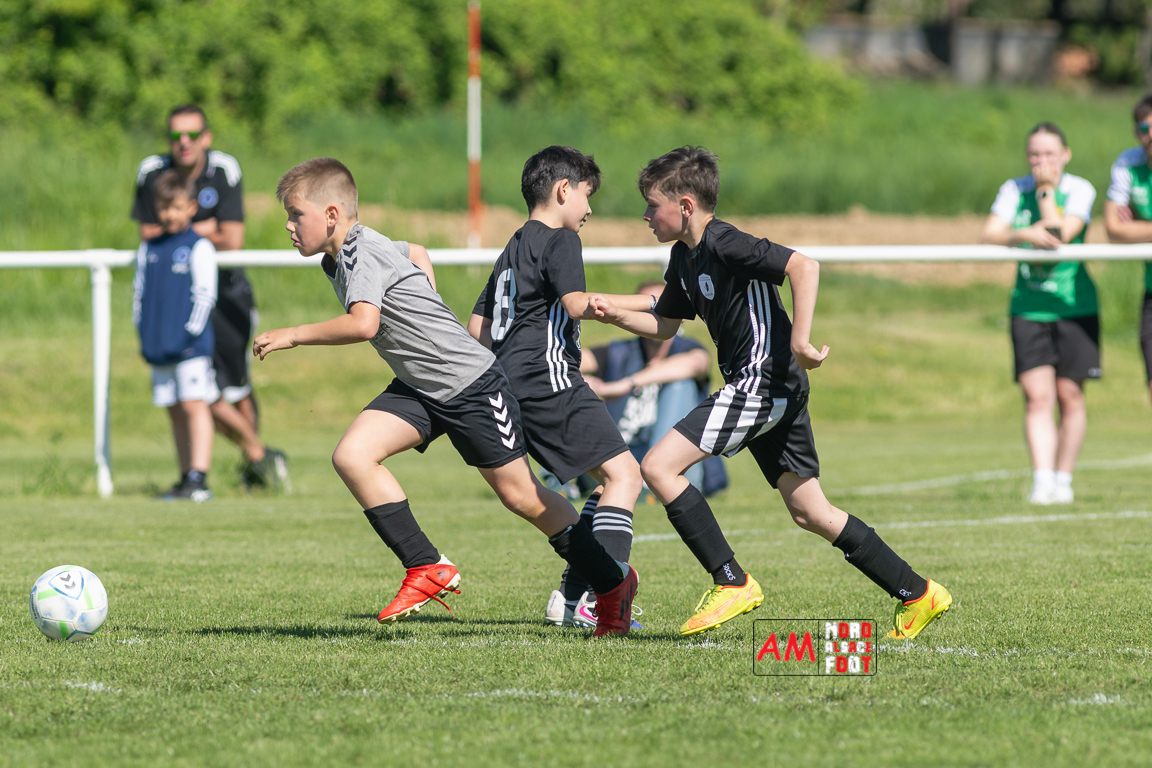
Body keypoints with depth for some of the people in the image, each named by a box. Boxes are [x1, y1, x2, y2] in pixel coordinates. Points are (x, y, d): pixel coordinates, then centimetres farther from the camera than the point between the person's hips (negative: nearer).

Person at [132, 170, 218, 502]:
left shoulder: (199, 247, -2)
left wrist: (190, 333, -12)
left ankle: (198, 478, -16)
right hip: (159, 349, 6)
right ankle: (186, 480, 13)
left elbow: (204, 295, -6)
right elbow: (139, 290, 17)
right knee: (175, 412, 9)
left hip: (190, 345, -6)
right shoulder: (149, 248, 14)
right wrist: (143, 332, 8)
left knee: (194, 406, -12)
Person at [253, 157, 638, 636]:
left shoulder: (362, 251, -22)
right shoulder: (338, 259, 7)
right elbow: (415, 252, 26)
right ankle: (427, 569, -5)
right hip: (419, 389, 9)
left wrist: (292, 336, -29)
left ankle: (613, 583, 18)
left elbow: (362, 324, -38)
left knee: (519, 493, 1)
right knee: (351, 455, -11)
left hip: (473, 384, -9)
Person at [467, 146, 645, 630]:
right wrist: (642, 303, -10)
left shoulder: (513, 249, 25)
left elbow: (477, 326, 26)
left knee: (610, 479, 12)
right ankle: (599, 597, -24)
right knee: (623, 473, -12)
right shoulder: (559, 241, -3)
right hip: (549, 380, -10)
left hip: (513, 386, 10)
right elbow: (576, 303, -18)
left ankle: (572, 597, 4)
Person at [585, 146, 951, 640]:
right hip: (775, 394, 10)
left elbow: (804, 266, -26)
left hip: (763, 382, -10)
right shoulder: (685, 256, 14)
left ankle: (732, 582, -11)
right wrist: (616, 315, 6)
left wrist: (800, 338, -30)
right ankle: (917, 595, 16)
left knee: (658, 466, -13)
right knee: (810, 513, 12)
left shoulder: (725, 245, -16)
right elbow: (664, 325, 23)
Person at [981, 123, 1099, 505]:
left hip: (1074, 305, -1)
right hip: (1029, 307, 1)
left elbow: (1060, 236, -20)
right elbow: (988, 236, -11)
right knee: (1037, 396, -10)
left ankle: (1063, 479, 14)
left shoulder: (1080, 190, -6)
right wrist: (1023, 235, -29)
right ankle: (1042, 479, -16)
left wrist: (1047, 191, -17)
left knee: (1069, 396, 1)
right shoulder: (1015, 190, 2)